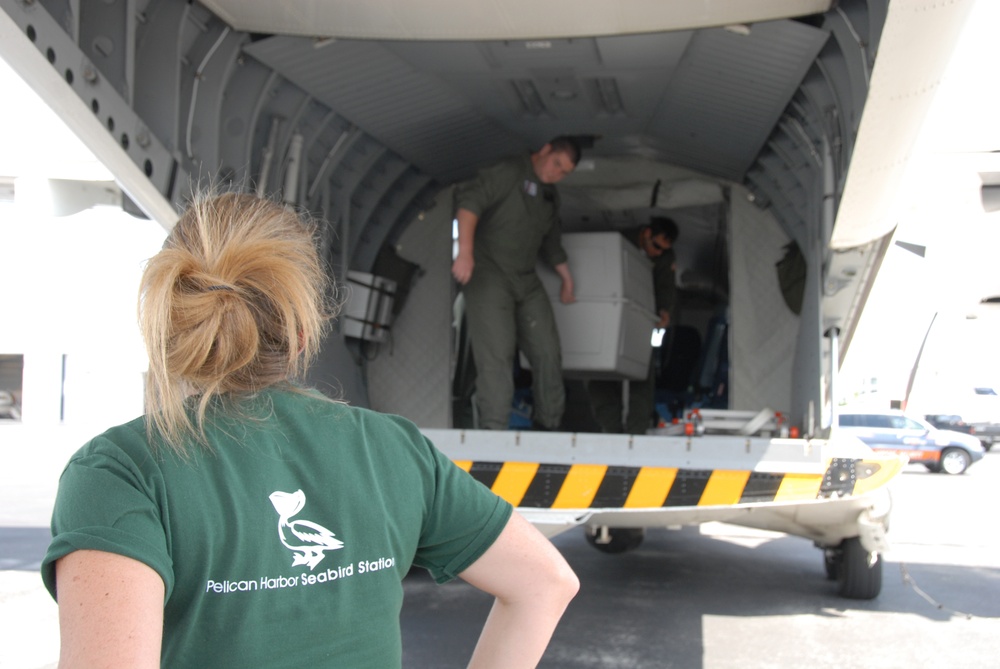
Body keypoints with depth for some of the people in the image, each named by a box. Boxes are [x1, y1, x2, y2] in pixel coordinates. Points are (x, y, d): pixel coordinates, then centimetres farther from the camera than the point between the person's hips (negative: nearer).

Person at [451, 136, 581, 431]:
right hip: (489, 274, -8)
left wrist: (566, 275, 38)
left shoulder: (550, 195, 18)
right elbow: (470, 198, -23)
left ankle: (549, 423, 20)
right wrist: (465, 251, -33)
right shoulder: (510, 172, -9)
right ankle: (493, 430, -13)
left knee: (548, 352, 6)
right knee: (496, 354, -15)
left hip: (527, 282, 8)